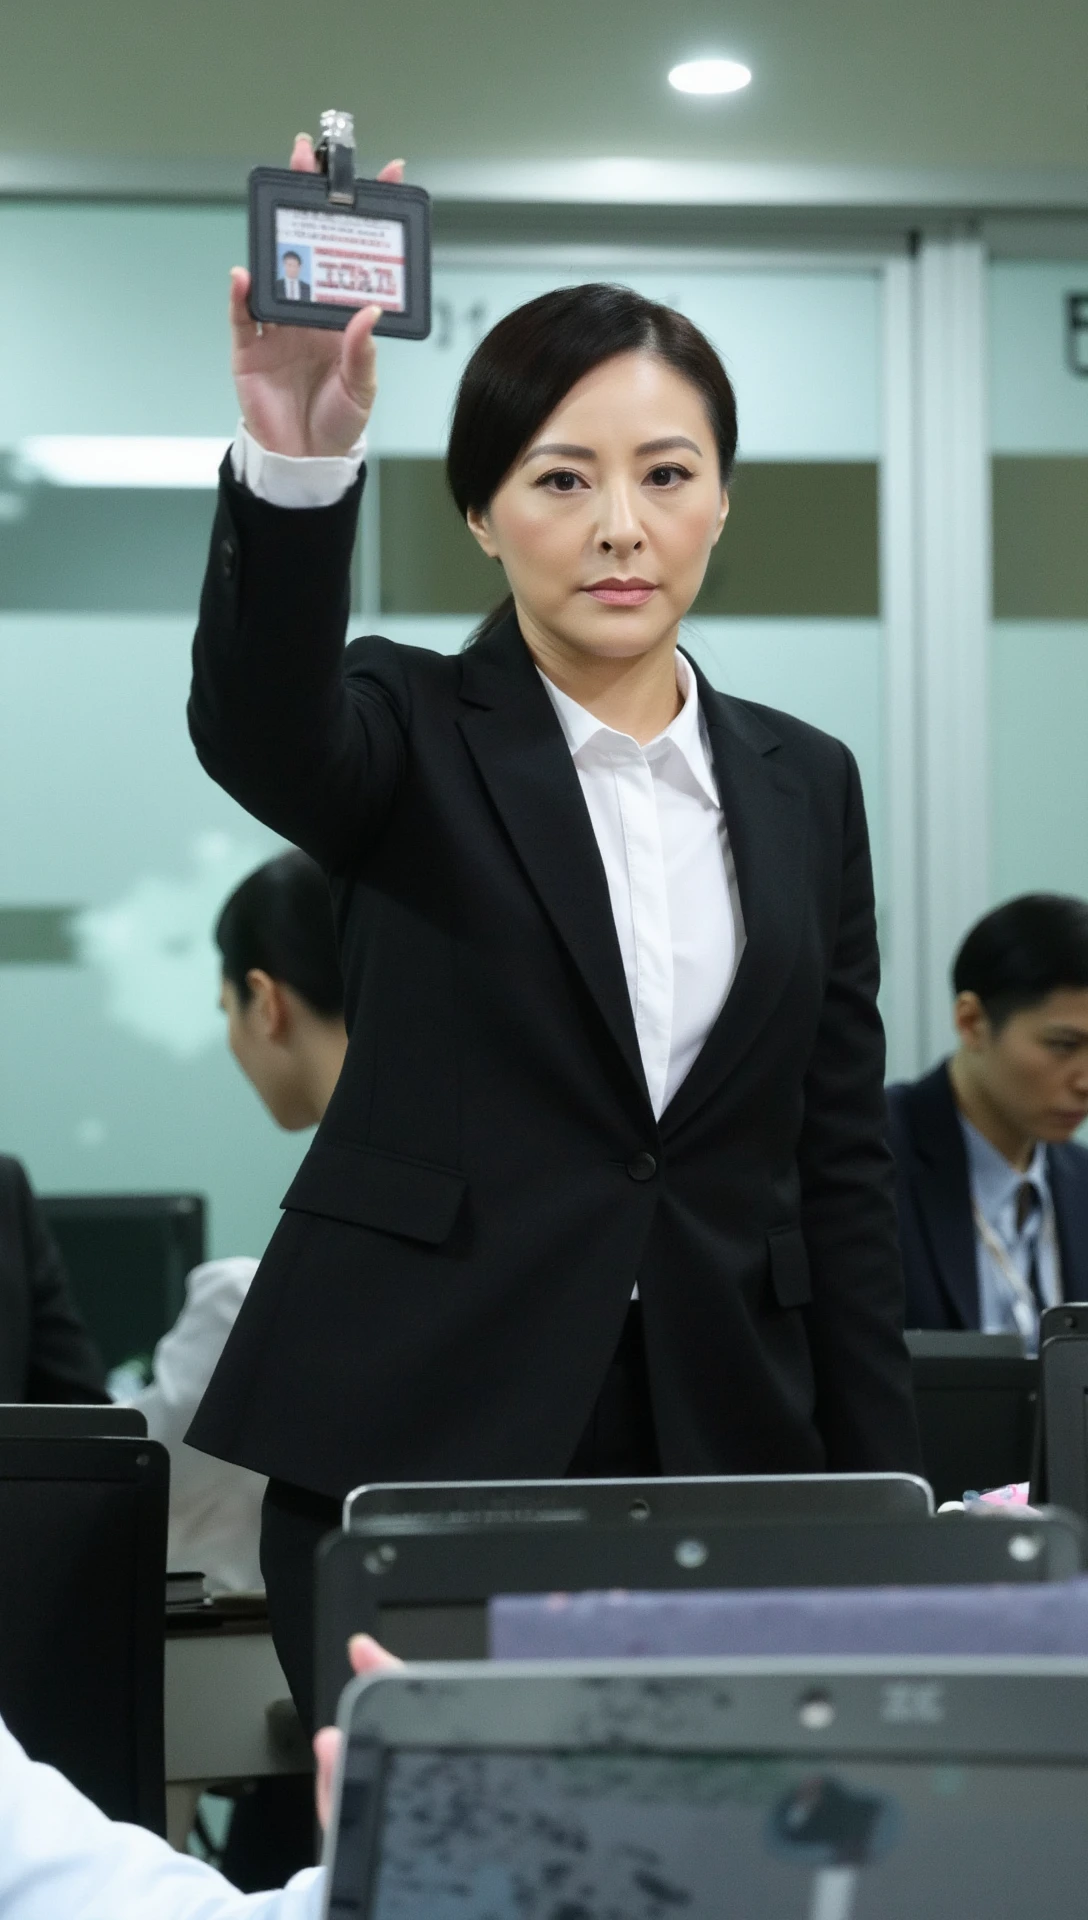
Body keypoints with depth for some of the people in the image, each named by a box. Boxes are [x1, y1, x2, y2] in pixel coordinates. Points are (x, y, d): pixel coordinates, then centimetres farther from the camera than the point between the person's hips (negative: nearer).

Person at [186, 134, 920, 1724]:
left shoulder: (805, 787, 12)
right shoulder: (414, 738, 1)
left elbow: (842, 1166, 12)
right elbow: (254, 722, -24)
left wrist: (886, 1512, 7)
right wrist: (293, 467, -43)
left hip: (722, 1455, 3)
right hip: (419, 1455, -3)